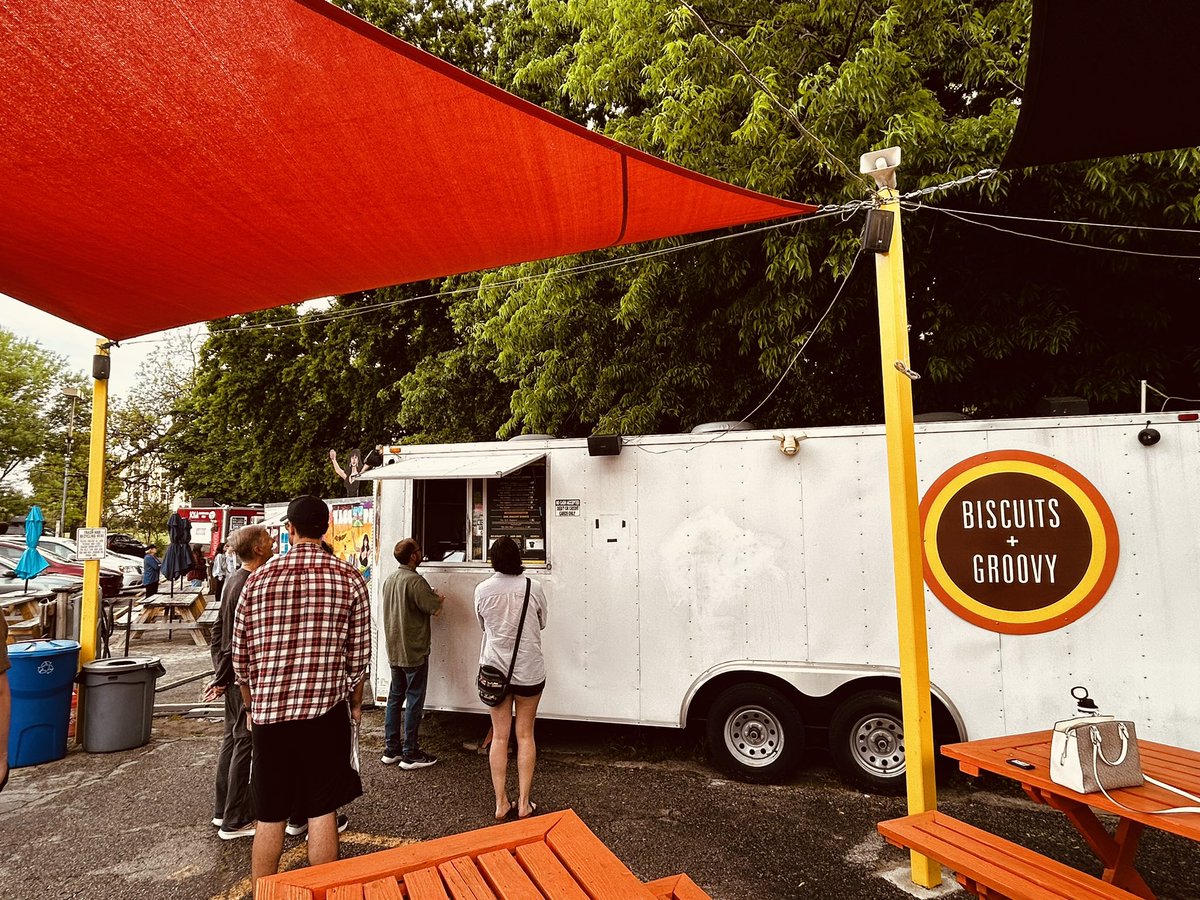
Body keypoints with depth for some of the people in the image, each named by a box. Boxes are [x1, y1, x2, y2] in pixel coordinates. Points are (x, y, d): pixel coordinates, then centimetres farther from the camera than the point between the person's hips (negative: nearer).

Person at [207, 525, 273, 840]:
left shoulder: (233, 579, 9)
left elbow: (219, 628, 14)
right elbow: (240, 638, -23)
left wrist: (220, 672, 16)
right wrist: (222, 677, -12)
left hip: (233, 675, 10)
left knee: (232, 738, 19)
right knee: (245, 743, 1)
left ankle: (223, 810, 31)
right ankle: (235, 821, 11)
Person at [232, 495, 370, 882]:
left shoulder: (258, 579, -1)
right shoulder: (350, 579, -6)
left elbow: (241, 657, 5)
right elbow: (359, 655, -2)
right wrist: (355, 703, 14)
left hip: (269, 711, 2)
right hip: (327, 709, -2)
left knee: (269, 817, 15)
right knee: (322, 813, 10)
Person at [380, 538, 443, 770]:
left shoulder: (390, 579, 8)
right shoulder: (415, 581, -20)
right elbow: (435, 607, -20)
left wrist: (432, 600, 7)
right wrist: (439, 598, 3)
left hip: (394, 650, 8)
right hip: (414, 651, -8)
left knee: (395, 697, 15)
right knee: (414, 700, 1)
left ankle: (391, 750, 22)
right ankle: (410, 754, 8)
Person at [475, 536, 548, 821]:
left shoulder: (482, 590, -8)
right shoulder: (533, 587, -12)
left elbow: (483, 625, 8)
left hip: (495, 669, 1)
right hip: (529, 670, -1)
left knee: (499, 736, 11)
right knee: (525, 735, 11)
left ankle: (501, 804, 18)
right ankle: (524, 804, 17)